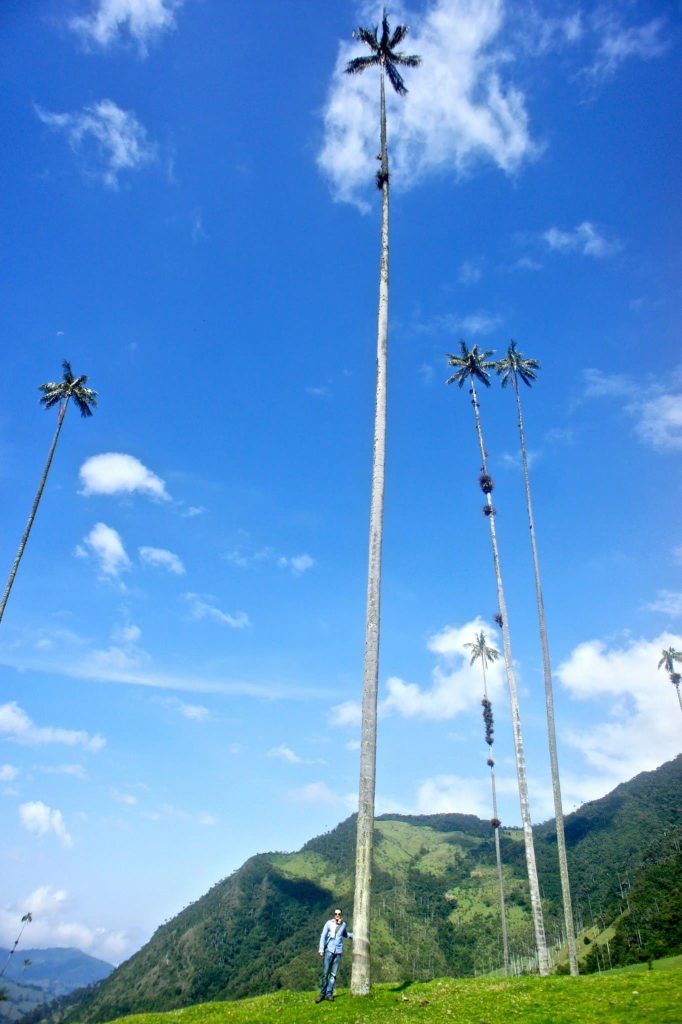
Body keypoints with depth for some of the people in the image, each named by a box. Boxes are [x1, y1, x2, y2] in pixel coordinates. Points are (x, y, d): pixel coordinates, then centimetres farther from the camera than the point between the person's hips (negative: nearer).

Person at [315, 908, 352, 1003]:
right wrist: (321, 949, -7)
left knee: (333, 974, 3)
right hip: (329, 950, -2)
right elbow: (323, 936, -1)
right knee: (325, 973, -5)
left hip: (338, 952, 2)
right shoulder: (329, 923, -1)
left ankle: (329, 994, 10)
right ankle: (322, 993, 4)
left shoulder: (344, 924, 8)